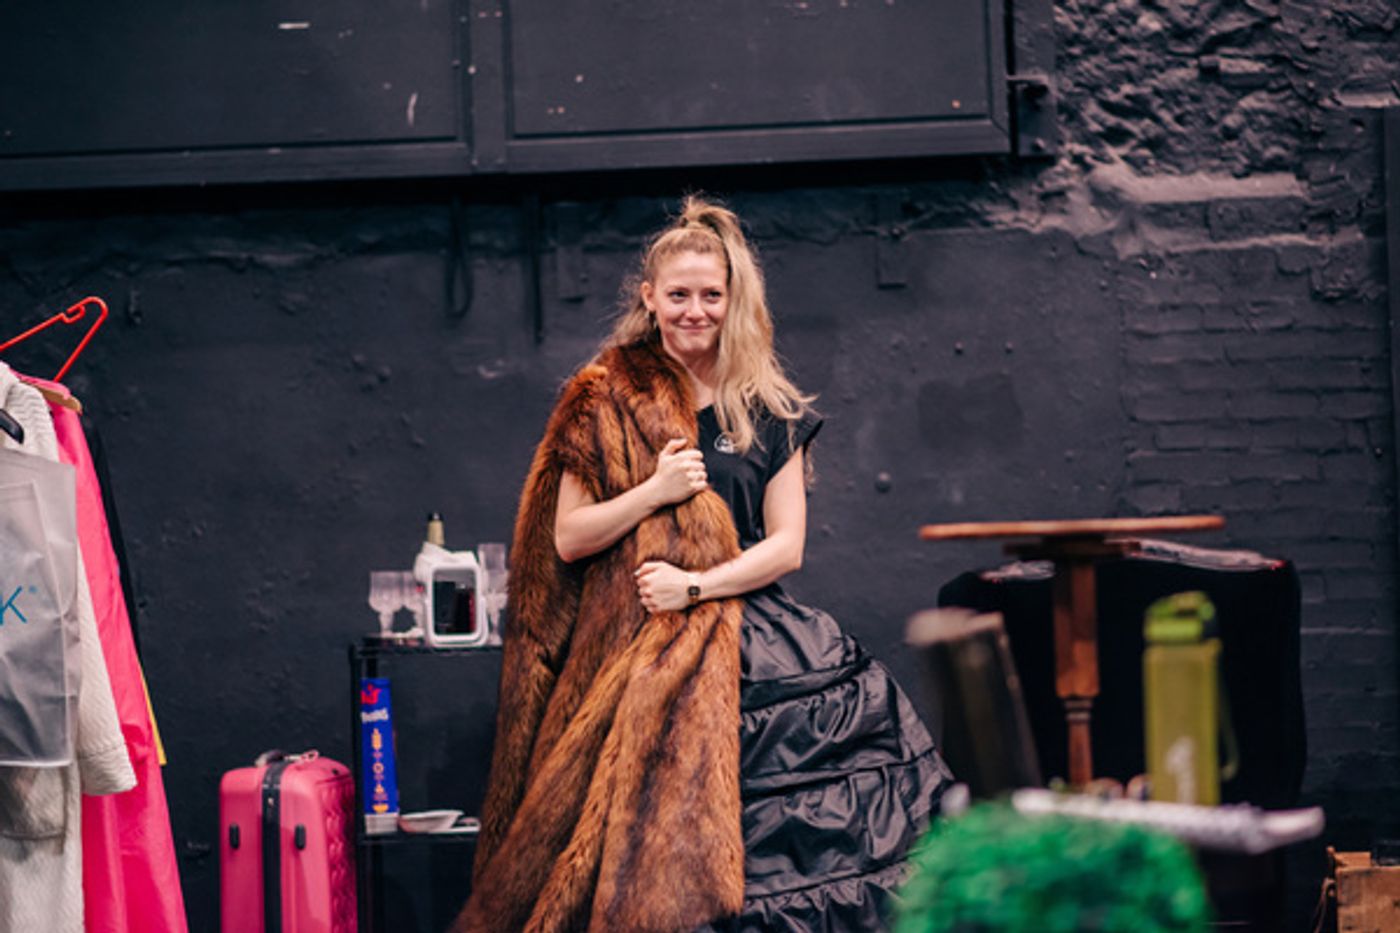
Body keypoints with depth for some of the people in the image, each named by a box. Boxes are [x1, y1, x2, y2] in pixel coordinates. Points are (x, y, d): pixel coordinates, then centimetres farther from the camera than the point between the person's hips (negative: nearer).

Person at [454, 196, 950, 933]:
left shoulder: (770, 413, 12)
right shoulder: (604, 401, 7)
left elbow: (786, 546, 6)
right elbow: (568, 538, 4)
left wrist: (696, 585, -9)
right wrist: (655, 491, -9)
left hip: (746, 634, 2)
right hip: (635, 648, -2)